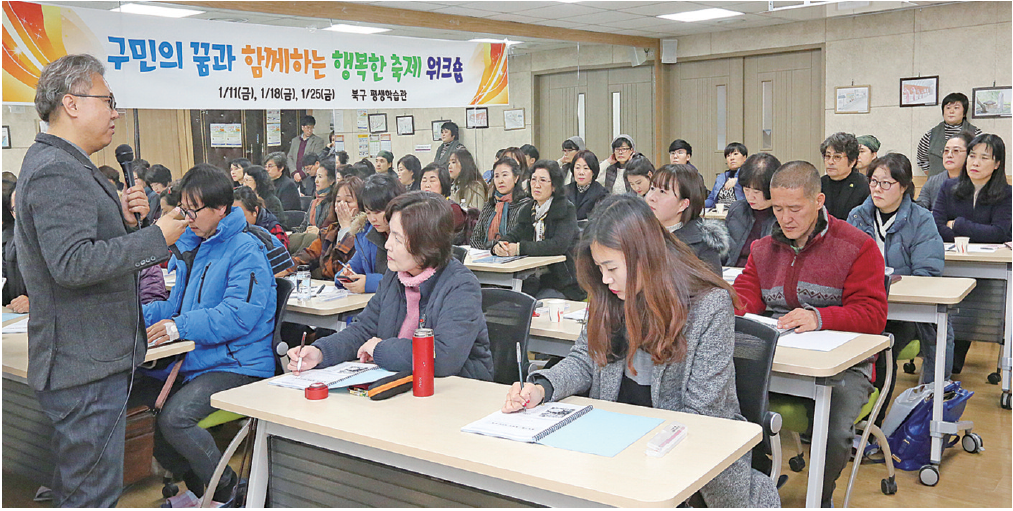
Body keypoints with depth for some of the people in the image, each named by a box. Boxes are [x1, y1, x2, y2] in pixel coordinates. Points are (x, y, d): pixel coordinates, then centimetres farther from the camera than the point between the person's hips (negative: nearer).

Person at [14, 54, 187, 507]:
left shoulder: (67, 164, 17)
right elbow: (72, 264, -27)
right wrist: (157, 237, -21)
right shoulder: (55, 171, -18)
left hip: (90, 358, 11)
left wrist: (123, 219, 5)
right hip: (85, 366, -11)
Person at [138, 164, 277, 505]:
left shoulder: (245, 251, -13)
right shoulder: (192, 246, 15)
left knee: (174, 418, -26)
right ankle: (194, 486, 14)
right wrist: (140, 315, 3)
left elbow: (239, 315, -24)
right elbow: (178, 305, 20)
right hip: (196, 360, 9)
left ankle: (228, 490, 0)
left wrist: (180, 327, -31)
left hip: (238, 365, -9)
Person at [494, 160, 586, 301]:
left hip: (562, 284, -5)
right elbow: (514, 235, 5)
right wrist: (499, 246, -20)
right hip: (533, 280, 5)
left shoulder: (567, 210, -6)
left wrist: (520, 248, -25)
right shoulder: (528, 210, 14)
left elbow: (559, 244, -20)